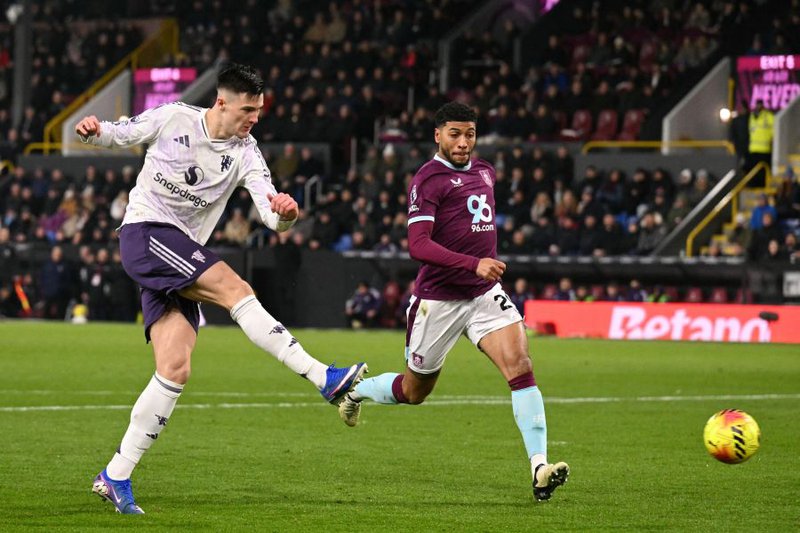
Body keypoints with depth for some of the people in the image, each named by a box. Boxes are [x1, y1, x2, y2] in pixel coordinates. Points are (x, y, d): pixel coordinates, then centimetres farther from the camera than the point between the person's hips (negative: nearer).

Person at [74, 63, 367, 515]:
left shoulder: (245, 153, 3)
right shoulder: (173, 119, -3)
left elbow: (272, 215, -7)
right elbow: (118, 134, 9)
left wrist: (284, 213, -32)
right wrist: (93, 131, -15)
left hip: (181, 257, 5)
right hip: (145, 232, -5)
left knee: (175, 370, -7)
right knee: (234, 287, -24)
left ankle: (116, 477, -4)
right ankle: (324, 378, -27)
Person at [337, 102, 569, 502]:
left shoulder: (485, 172, 11)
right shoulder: (428, 179, -13)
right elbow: (418, 245, -24)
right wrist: (473, 264, -32)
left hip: (484, 293, 5)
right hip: (439, 300, -5)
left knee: (520, 365, -18)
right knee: (414, 391, 12)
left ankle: (539, 468, -24)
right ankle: (356, 390, 45)